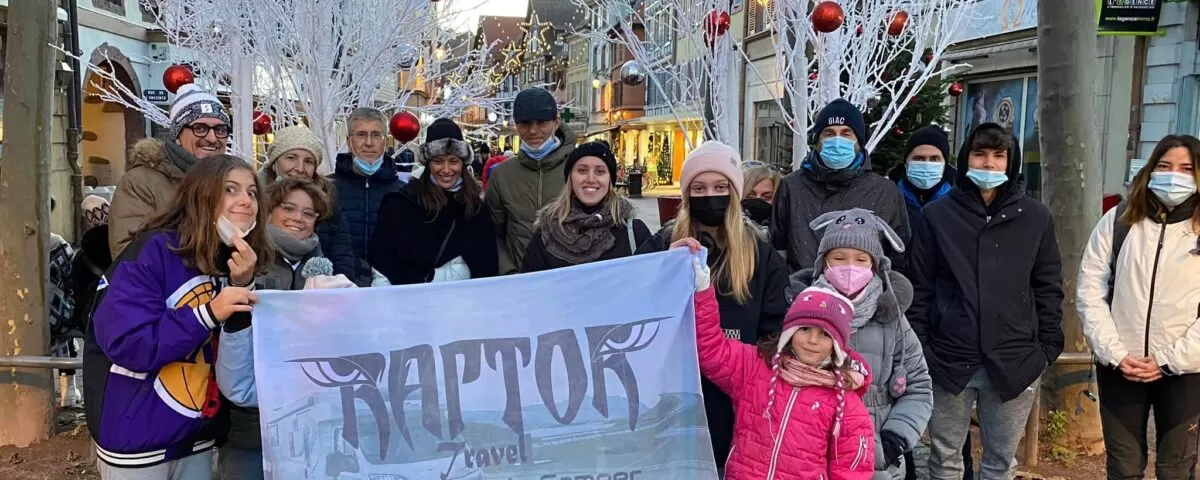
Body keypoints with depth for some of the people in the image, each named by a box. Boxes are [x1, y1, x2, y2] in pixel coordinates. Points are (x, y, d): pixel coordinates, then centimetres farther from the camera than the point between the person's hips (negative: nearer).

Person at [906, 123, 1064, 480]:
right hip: (949, 361, -1)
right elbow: (919, 287, 1)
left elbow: (1048, 288, 7)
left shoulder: (1035, 217, 4)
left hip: (1014, 363, 1)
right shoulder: (938, 214, 1)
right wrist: (919, 347, -3)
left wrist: (1048, 347, 3)